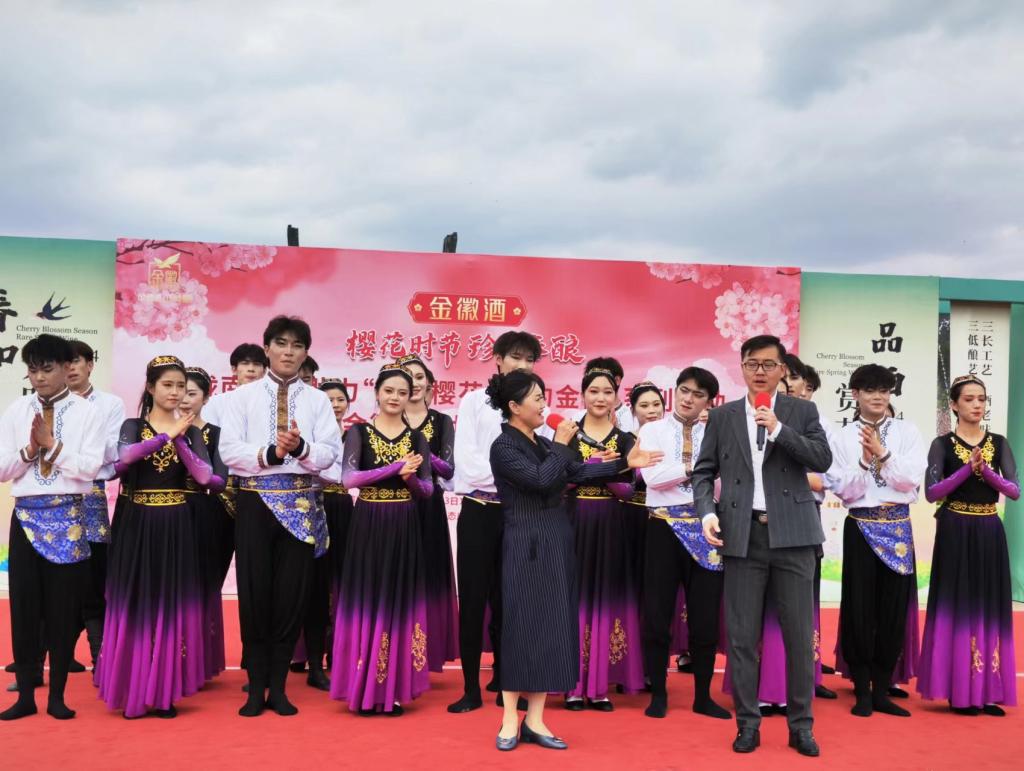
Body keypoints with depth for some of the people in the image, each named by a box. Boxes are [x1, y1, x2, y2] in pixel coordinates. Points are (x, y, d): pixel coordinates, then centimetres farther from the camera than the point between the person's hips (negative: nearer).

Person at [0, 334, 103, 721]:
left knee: (64, 606, 4)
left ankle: (57, 695, 16)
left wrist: (51, 445, -12)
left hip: (68, 517, -2)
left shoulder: (87, 412, -2)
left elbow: (90, 468, -9)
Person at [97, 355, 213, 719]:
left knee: (171, 604, 2)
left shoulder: (190, 431, 6)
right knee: (136, 603, 1)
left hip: (175, 525, 1)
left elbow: (204, 475, -9)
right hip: (137, 523, -1)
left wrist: (179, 439, -18)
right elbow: (123, 458, -19)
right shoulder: (132, 426, 3)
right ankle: (134, 690, 12)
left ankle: (165, 691, 11)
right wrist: (166, 435, -24)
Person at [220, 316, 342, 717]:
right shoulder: (243, 396, 6)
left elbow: (329, 453, -3)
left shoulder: (318, 399, 8)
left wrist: (301, 448, -21)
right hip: (255, 499, -1)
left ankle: (278, 687, 17)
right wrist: (268, 454, -19)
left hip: (299, 502, 1)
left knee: (293, 592, 4)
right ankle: (257, 687, 15)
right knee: (254, 591, 2)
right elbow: (228, 449, -5)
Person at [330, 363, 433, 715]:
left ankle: (394, 689, 13)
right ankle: (365, 689, 9)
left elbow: (427, 490, 5)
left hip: (404, 528, 2)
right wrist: (396, 467, -19)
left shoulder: (417, 438, 7)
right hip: (368, 526, -2)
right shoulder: (359, 432, 0)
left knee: (399, 603, 5)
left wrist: (410, 478, -17)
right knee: (367, 602, 0)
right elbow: (348, 478, -13)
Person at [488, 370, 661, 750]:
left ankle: (534, 721, 13)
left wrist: (625, 463, 8)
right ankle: (510, 720, 10)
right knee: (523, 627, -2)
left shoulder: (542, 442, 13)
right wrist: (562, 443, -11)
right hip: (527, 546, -7)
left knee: (552, 628, 6)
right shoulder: (503, 447, -10)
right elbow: (541, 480, -21)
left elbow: (578, 473, 11)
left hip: (556, 543, 8)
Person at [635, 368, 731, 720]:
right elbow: (653, 477, -12)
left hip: (704, 526, 2)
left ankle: (703, 697, 20)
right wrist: (695, 467, -11)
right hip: (665, 527, -1)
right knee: (657, 614, 3)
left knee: (705, 616, 6)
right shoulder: (652, 431, 5)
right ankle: (658, 694, 17)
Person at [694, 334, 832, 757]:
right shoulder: (722, 416, 10)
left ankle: (800, 725, 16)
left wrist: (778, 428, -14)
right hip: (743, 534, 1)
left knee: (799, 634, 4)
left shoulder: (802, 411, 7)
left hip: (791, 533, -1)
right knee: (741, 635, 5)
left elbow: (824, 459, -5)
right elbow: (704, 471, 8)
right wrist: (707, 512, -8)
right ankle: (748, 723, 16)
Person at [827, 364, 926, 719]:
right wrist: (865, 462, -19)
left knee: (894, 609, 5)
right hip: (860, 528, -1)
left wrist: (883, 454, -17)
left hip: (898, 527, 1)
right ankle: (862, 692, 13)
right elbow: (843, 490, -5)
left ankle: (882, 691, 17)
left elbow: (912, 479, -7)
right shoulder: (843, 437, 1)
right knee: (859, 609, 1)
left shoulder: (907, 432, 4)